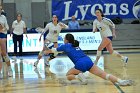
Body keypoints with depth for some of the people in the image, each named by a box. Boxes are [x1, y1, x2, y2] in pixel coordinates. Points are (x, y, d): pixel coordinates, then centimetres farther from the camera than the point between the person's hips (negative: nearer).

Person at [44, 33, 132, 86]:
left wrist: (47, 51, 57)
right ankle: (120, 81, -27)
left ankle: (78, 76, -13)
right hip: (88, 61, 5)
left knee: (68, 76, 19)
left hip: (80, 64, -5)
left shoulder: (65, 46, 16)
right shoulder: (76, 45, 31)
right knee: (104, 75, -5)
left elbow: (54, 50, 35)